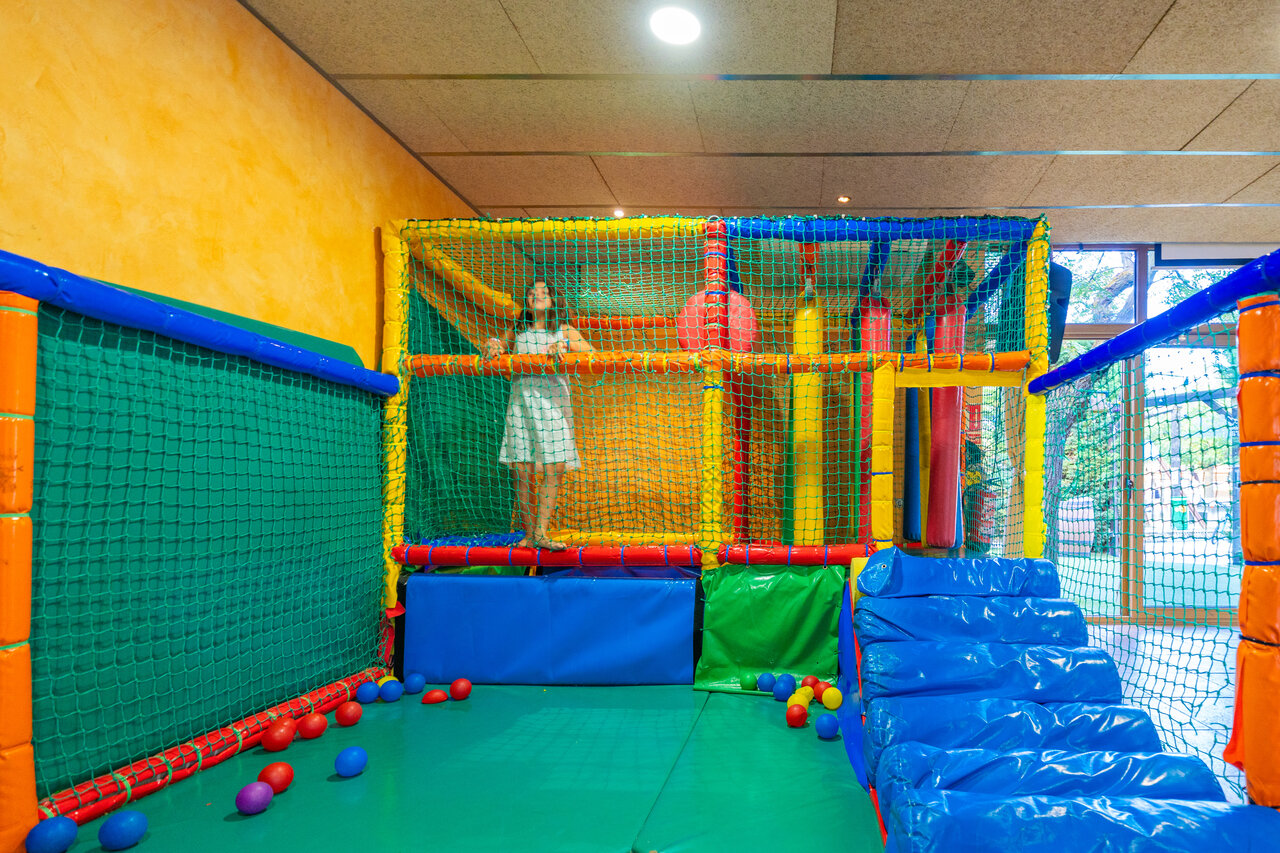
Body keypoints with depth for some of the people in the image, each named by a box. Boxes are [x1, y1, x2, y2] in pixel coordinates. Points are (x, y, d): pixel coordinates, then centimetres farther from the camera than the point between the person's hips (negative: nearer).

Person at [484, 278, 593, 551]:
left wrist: (563, 348, -16)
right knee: (523, 472, -3)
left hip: (553, 401, -1)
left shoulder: (565, 332, 12)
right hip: (521, 401, 1)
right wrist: (492, 345, 9)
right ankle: (529, 534, 5)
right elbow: (496, 345, 33)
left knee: (553, 469, -11)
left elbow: (591, 355, 0)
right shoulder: (517, 332, 19)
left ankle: (541, 532, -8)